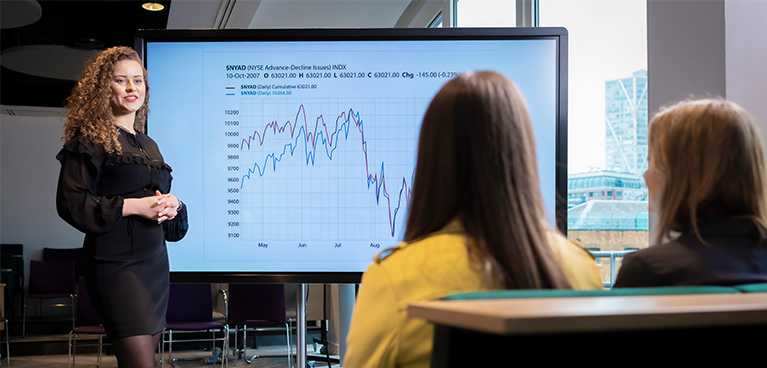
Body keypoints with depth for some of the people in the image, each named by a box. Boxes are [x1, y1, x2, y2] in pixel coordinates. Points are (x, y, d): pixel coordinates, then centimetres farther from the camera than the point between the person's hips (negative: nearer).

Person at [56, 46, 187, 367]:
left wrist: (172, 205, 2)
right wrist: (134, 206, -16)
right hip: (116, 263, -7)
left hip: (155, 262, 7)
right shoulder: (90, 139, -2)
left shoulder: (148, 145, 20)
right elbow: (71, 203, -10)